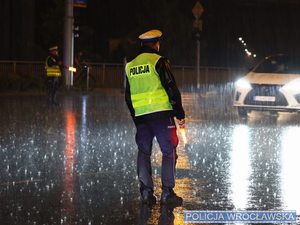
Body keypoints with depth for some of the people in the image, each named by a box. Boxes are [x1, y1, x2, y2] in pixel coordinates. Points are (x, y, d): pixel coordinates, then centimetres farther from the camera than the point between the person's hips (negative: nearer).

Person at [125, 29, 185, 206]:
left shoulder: (131, 66, 13)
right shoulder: (158, 61, -6)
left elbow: (128, 96, 17)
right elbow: (172, 89, -10)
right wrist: (180, 114, -4)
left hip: (140, 116, 5)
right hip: (161, 113, -5)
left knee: (144, 153, 11)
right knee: (169, 152, 1)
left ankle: (146, 192, 7)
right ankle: (167, 192, -4)